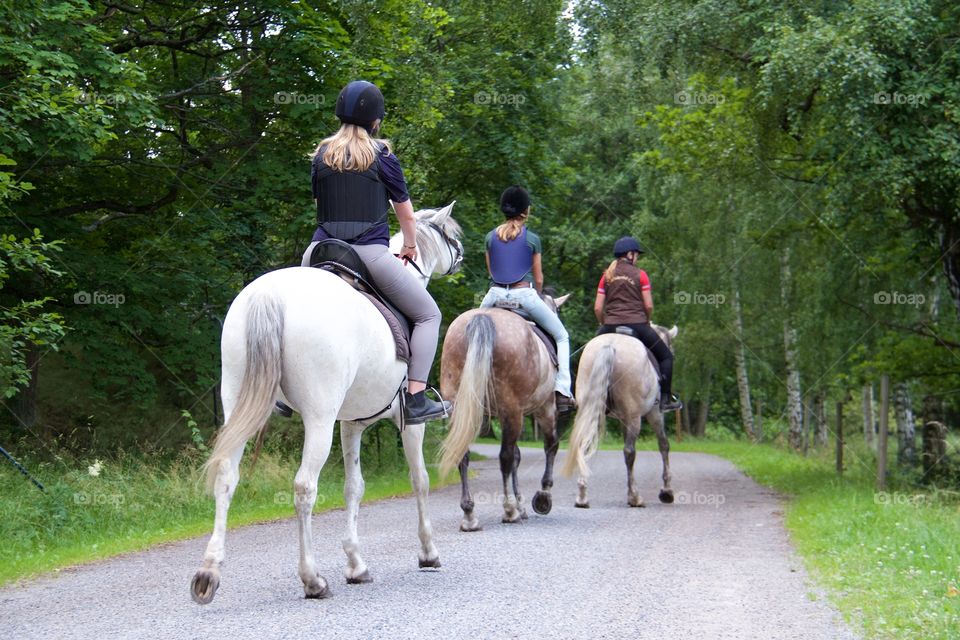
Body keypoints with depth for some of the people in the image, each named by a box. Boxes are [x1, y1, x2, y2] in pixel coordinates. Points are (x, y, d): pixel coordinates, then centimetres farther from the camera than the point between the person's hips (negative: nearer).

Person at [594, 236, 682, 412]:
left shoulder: (606, 276, 8)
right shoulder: (640, 275, 0)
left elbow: (597, 308, 5)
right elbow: (648, 306, -3)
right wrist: (647, 323, 14)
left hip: (610, 326, 3)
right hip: (636, 324, -3)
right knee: (665, 356, 13)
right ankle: (665, 399, 6)